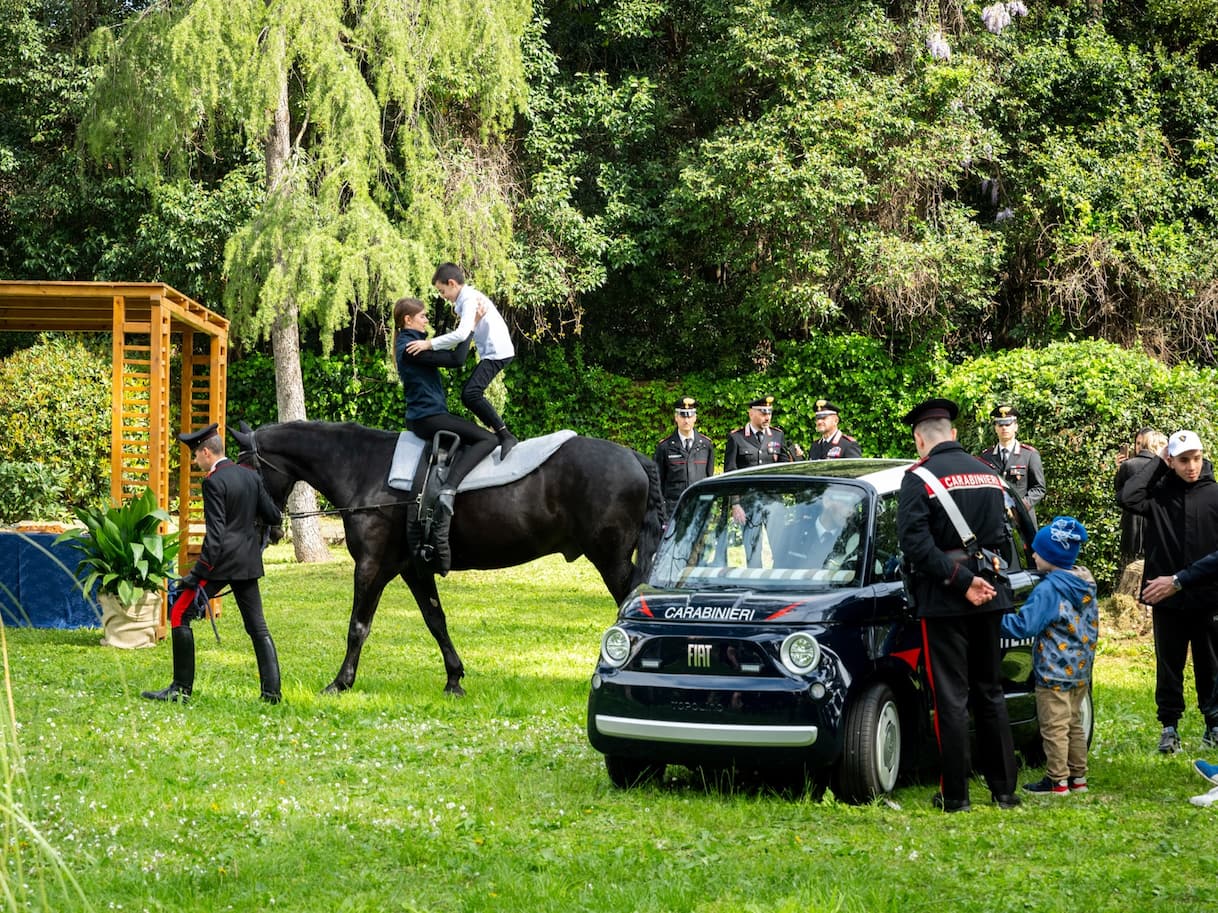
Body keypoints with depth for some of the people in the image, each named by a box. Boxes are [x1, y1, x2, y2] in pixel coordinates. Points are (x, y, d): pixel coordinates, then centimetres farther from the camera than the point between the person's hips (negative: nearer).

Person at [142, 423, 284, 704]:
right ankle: (272, 690, 5)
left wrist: (199, 572, -19)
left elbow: (215, 532, -18)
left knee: (180, 614, 2)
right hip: (249, 562, 7)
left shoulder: (213, 481, -13)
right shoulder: (251, 476, 8)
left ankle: (182, 688, 1)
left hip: (222, 561, -7)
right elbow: (273, 517, 8)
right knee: (257, 625, 10)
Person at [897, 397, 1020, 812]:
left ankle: (955, 794, 0)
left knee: (951, 698, -1)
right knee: (990, 694, 14)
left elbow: (915, 541, -20)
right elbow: (1002, 538, 14)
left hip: (945, 602, -6)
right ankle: (1004, 789, 15)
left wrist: (960, 581, -19)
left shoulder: (919, 478, -9)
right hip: (991, 596, 6)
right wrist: (978, 579, 11)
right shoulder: (989, 474, 11)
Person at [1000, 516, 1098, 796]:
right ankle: (1078, 777, 22)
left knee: (1054, 727, -1)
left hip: (1055, 671, -9)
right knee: (1074, 723, 17)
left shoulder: (1048, 590, -19)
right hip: (1081, 669, 9)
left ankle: (1057, 781, 2)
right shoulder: (1086, 586, 8)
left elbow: (1023, 626, -24)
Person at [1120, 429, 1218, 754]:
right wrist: (1156, 463, -10)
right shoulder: (1159, 493, 1)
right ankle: (1169, 726, 18)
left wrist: (1180, 580, -9)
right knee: (1169, 666, 9)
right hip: (1167, 598, 1)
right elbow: (1128, 498, -18)